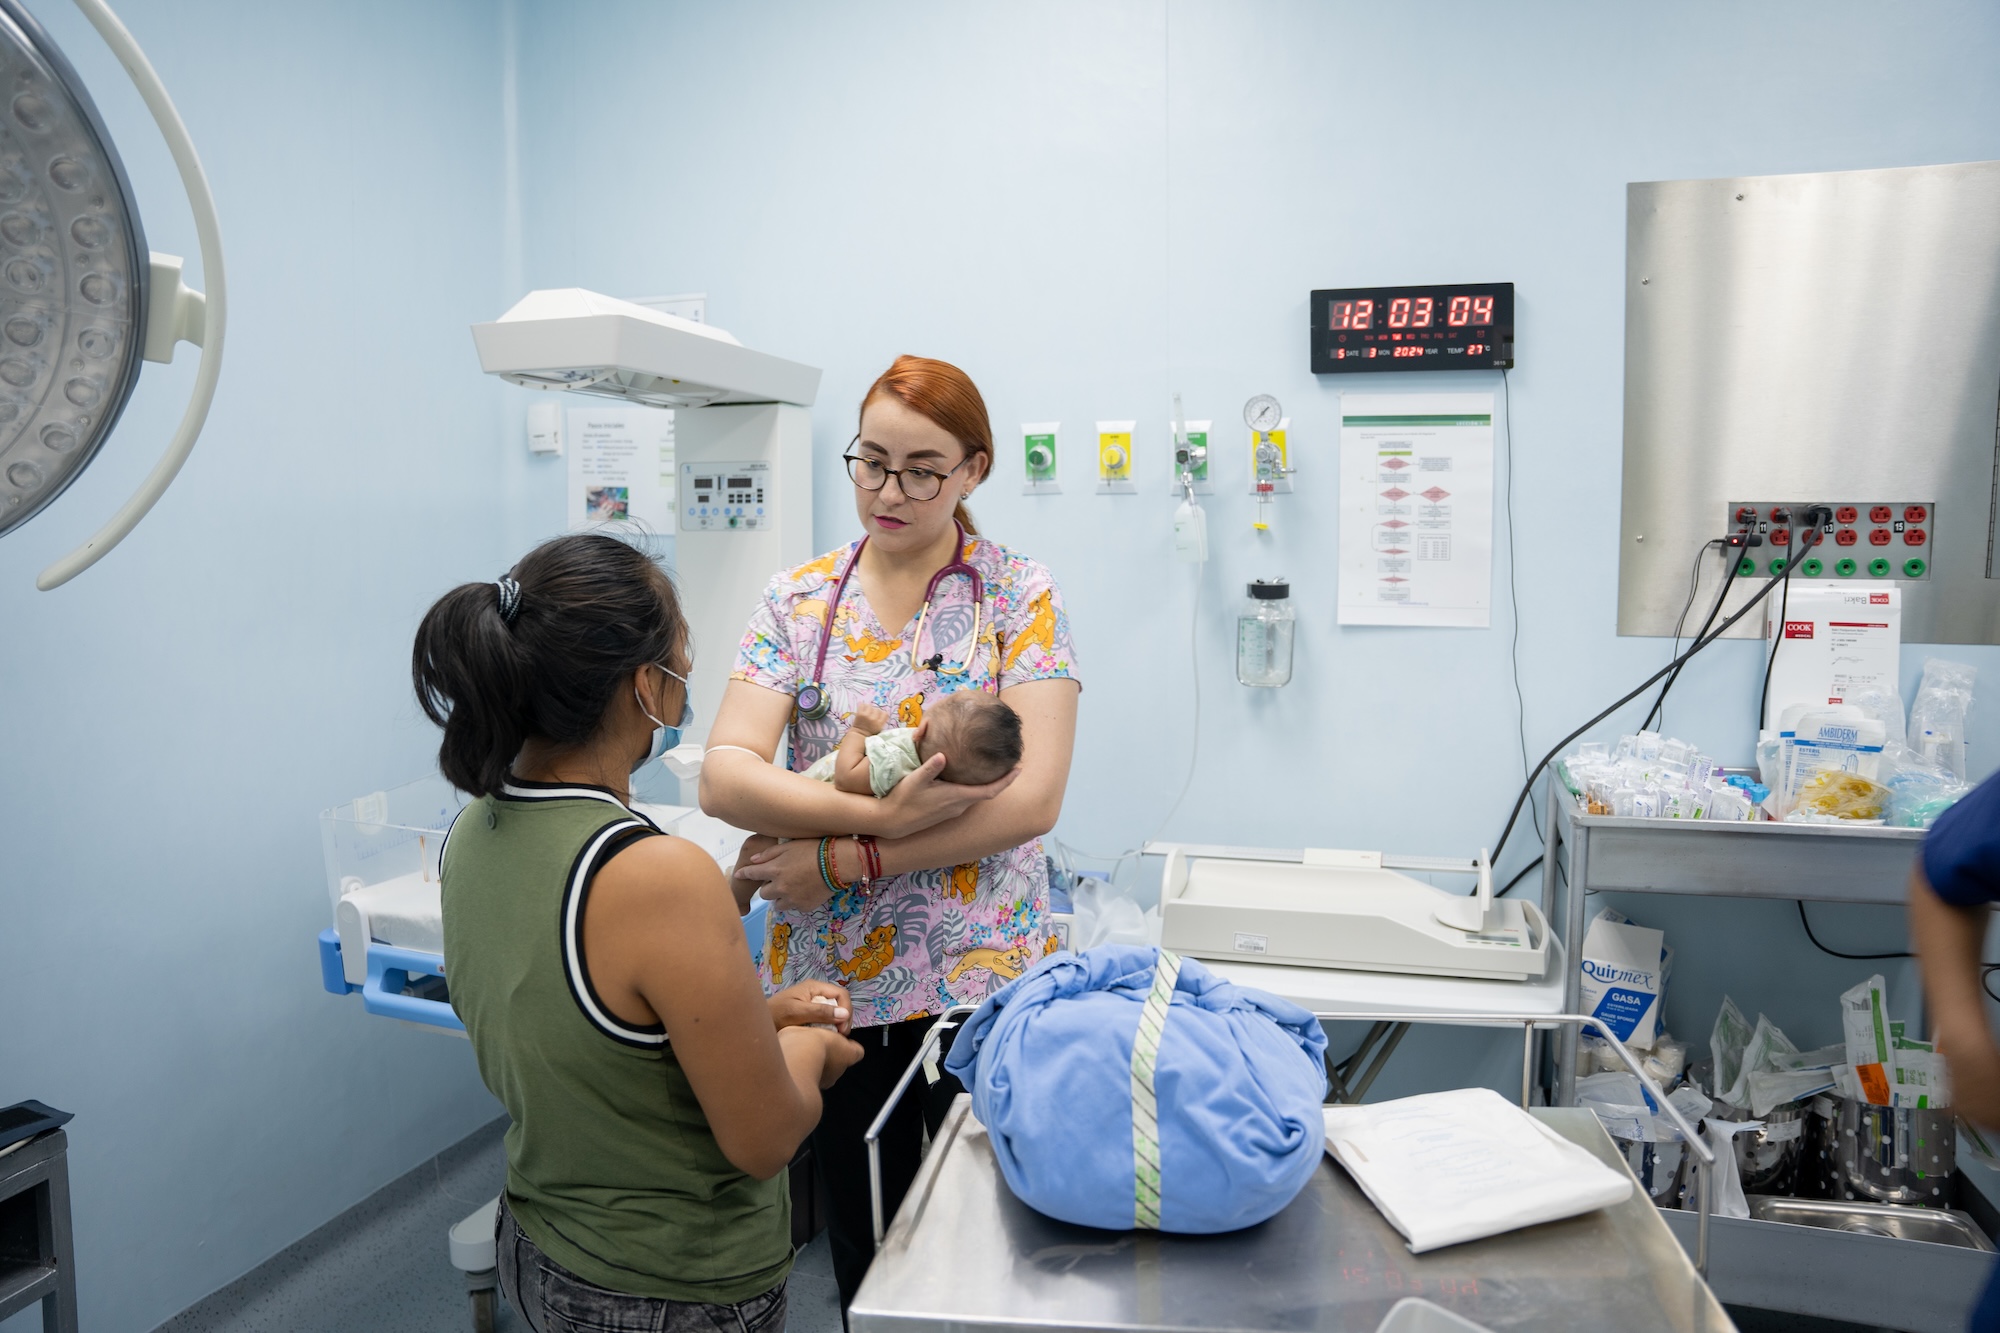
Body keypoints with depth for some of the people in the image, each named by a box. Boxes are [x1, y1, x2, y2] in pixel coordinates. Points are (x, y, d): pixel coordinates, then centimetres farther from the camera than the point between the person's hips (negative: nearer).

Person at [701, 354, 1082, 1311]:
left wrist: (844, 858, -19)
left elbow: (1032, 798, -16)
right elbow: (723, 775, -11)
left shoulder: (1020, 595, -6)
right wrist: (881, 812, -26)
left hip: (984, 978, -2)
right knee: (862, 1237, 18)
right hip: (832, 980, 2)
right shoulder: (798, 599, 1)